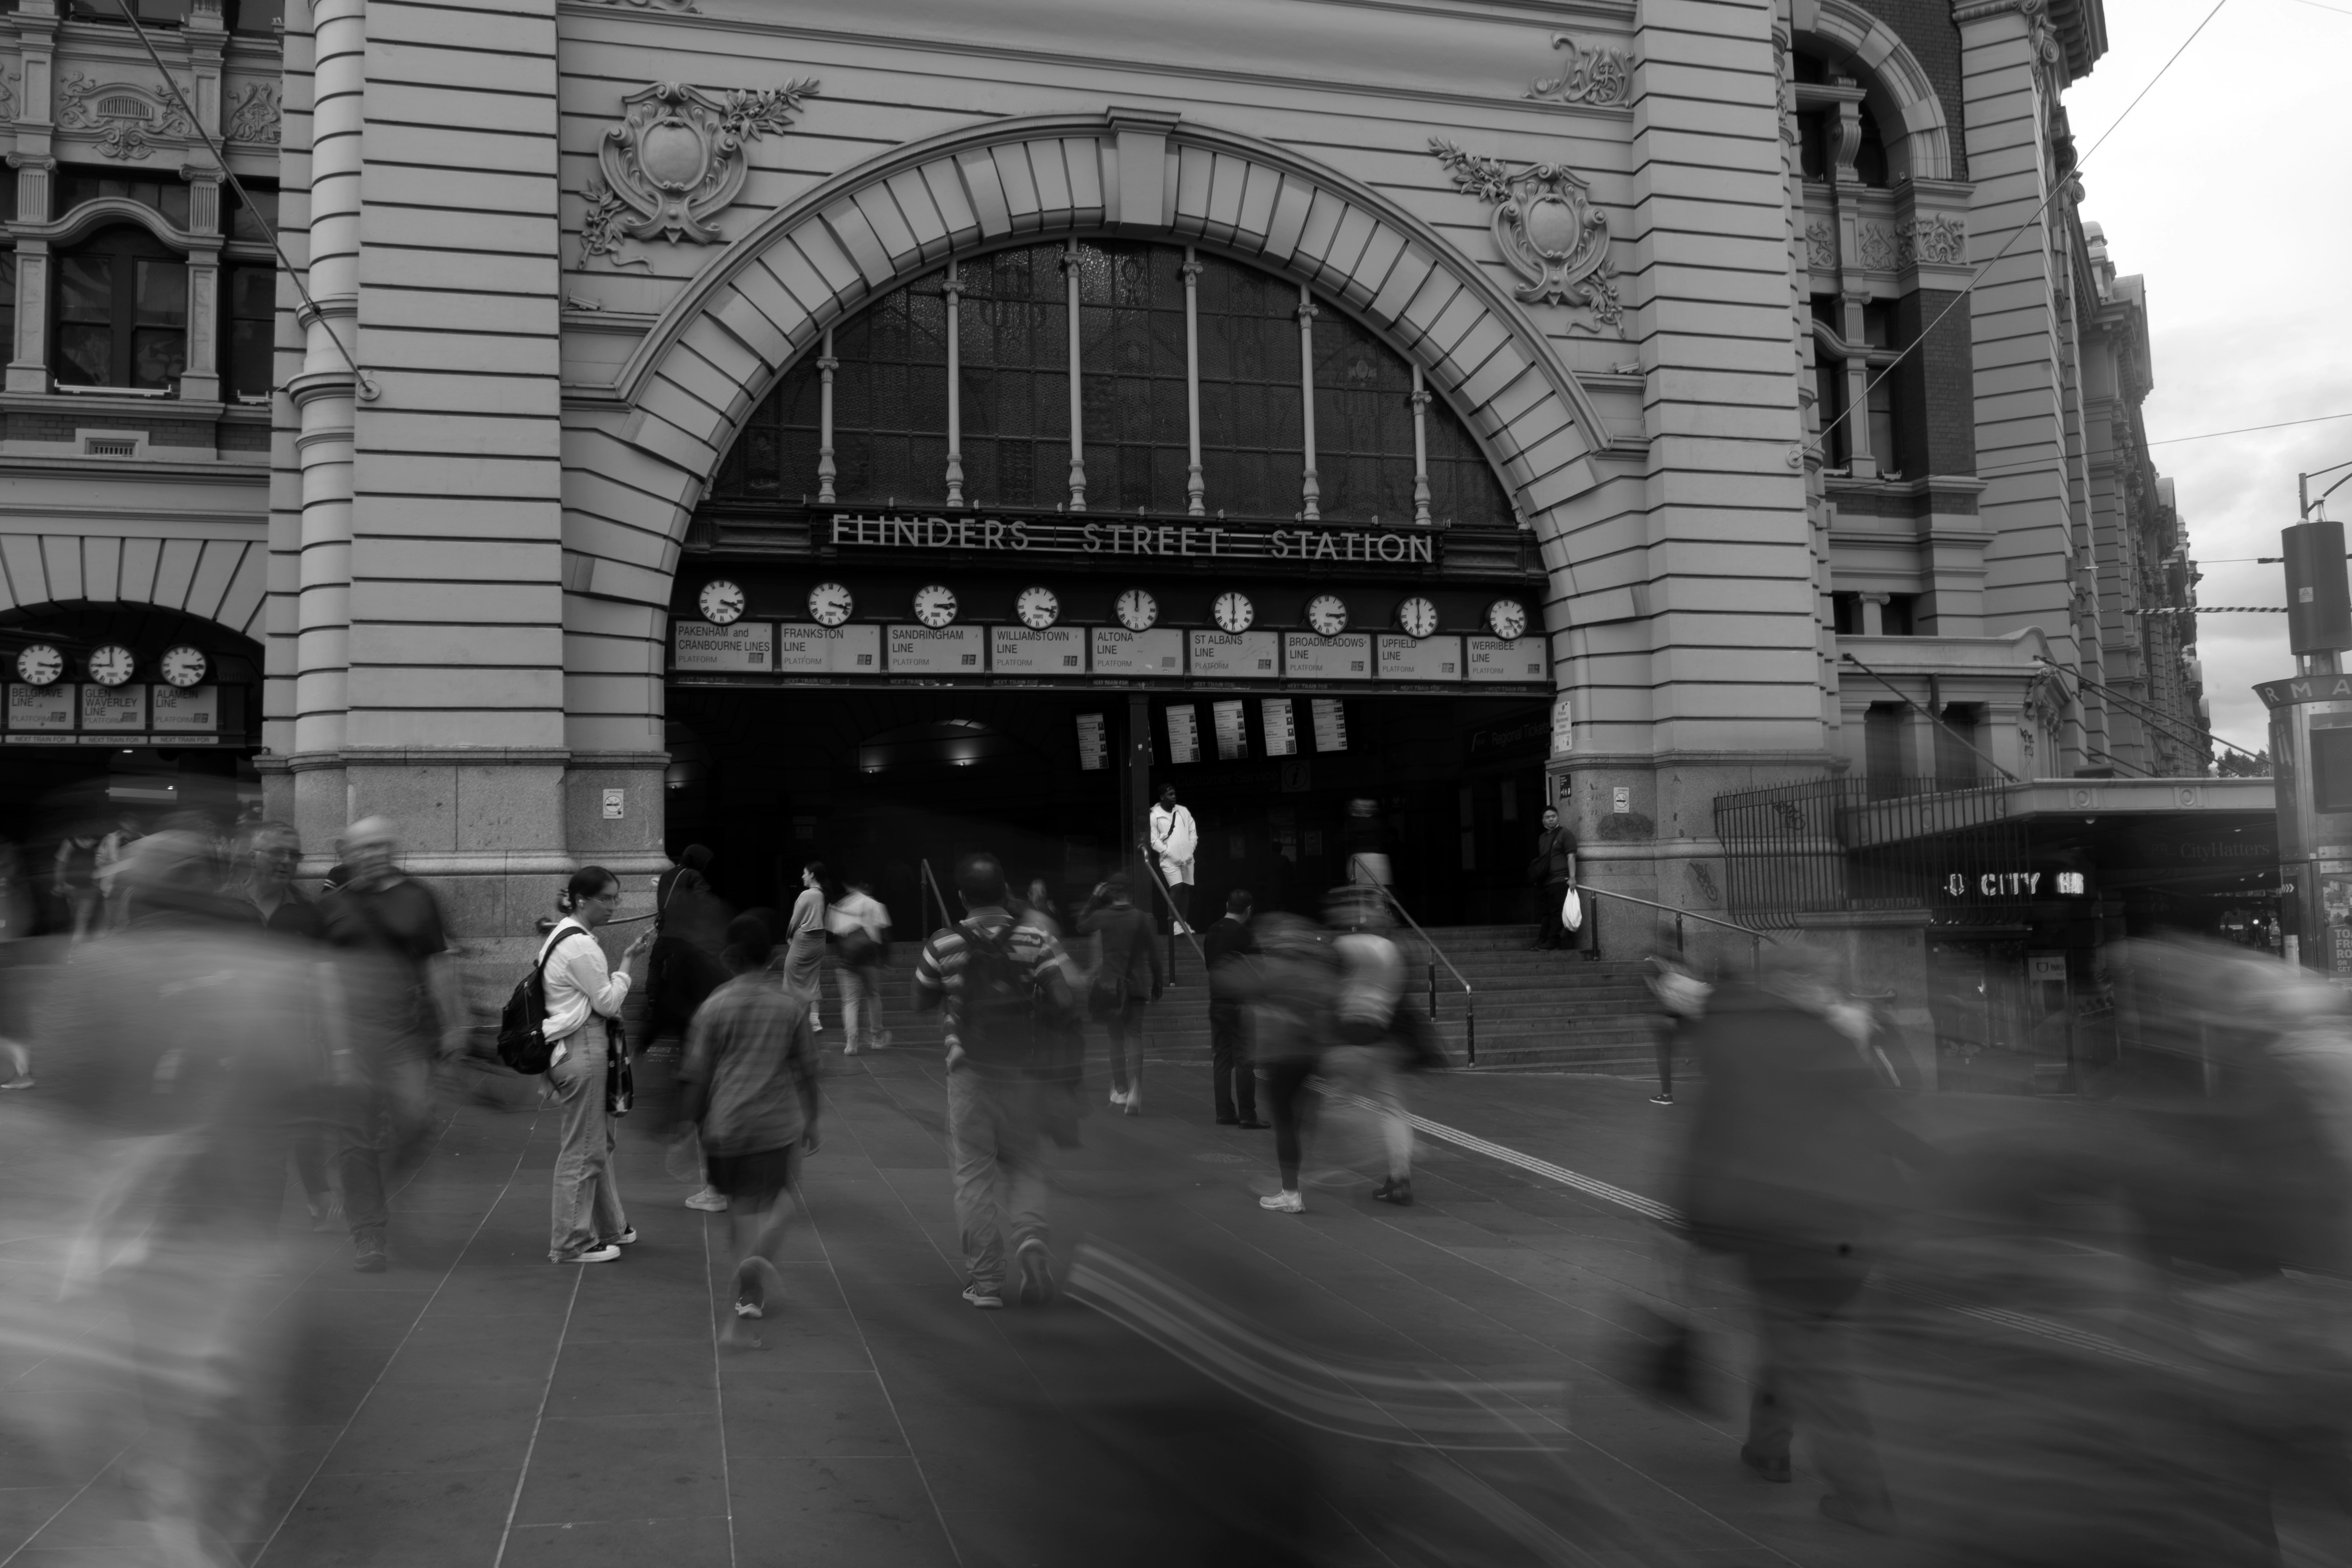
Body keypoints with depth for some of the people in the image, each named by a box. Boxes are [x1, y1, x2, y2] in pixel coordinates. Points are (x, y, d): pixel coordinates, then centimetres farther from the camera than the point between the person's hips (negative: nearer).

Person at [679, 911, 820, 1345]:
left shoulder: (715, 1006, -2)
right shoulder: (791, 1004, -1)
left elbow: (697, 1077, 0)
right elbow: (807, 1070, 4)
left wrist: (694, 1123, 12)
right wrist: (811, 1121, 16)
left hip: (726, 1125, 1)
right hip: (777, 1125, -1)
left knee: (739, 1206, 17)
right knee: (774, 1206, 7)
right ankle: (758, 1261, -22)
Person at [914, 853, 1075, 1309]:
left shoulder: (943, 945, -5)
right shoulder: (1035, 940, -6)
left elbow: (923, 1002, 7)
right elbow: (1065, 1000, -11)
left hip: (969, 1070, 0)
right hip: (1023, 1070, 0)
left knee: (974, 1173, 7)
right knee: (1026, 1165, 15)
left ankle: (985, 1282, 8)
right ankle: (1031, 1236, -12)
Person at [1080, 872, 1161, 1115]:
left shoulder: (1101, 916, -5)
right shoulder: (1142, 918, -5)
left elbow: (1081, 927, 17)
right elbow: (1153, 955, -2)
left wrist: (1093, 900, 16)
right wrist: (1156, 985, 9)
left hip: (1109, 986, 0)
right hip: (1136, 986, 0)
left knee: (1116, 1039, 10)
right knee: (1135, 1037, 1)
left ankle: (1120, 1093, 13)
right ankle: (1134, 1093, -11)